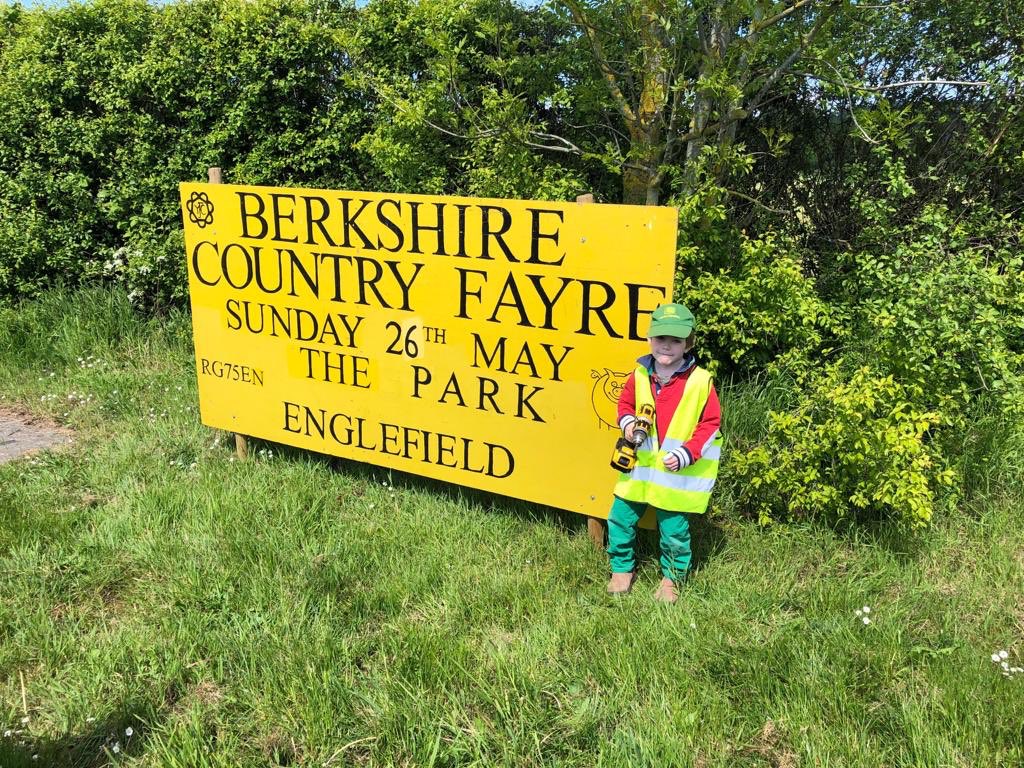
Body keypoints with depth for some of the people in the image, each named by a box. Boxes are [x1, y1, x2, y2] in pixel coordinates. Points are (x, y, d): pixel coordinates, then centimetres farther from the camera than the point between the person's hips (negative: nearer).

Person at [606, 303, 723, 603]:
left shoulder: (700, 381, -11)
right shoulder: (640, 374, -1)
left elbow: (710, 424, -5)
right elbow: (625, 403, 16)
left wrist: (686, 455, -16)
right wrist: (627, 422, -6)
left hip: (676, 474, -3)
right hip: (638, 466, 4)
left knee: (673, 530, 7)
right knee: (620, 519, 10)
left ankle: (672, 578, 32)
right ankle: (622, 569, 33)